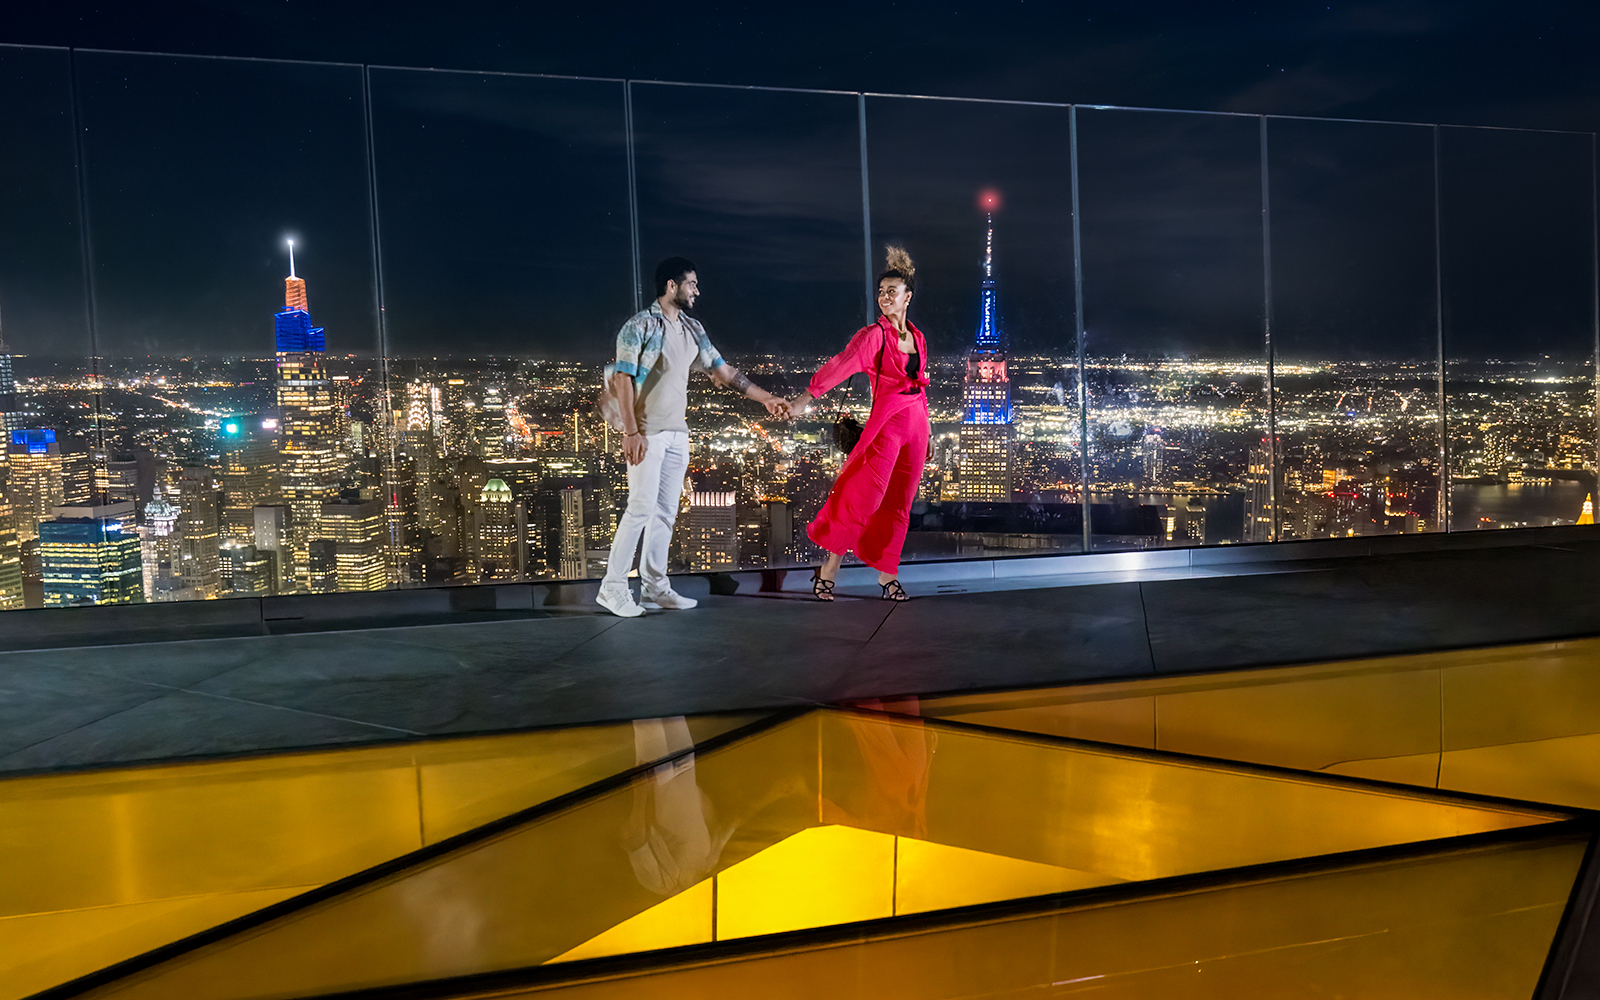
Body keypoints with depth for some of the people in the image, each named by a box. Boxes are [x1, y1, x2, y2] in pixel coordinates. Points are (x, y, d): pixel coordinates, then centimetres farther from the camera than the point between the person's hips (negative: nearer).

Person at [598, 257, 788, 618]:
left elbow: (722, 371, 18)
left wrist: (766, 398, 14)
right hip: (647, 433, -7)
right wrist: (631, 432, -21)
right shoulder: (639, 327, -7)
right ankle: (613, 586, -3)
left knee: (666, 511, 8)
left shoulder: (693, 329, 14)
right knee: (641, 507, -11)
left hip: (677, 433, 7)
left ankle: (654, 585, 15)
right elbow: (623, 380, -12)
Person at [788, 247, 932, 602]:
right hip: (886, 425, -5)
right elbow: (841, 363, -19)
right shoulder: (873, 335, -5)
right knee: (863, 496, -9)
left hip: (915, 428, 6)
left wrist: (927, 431, 21)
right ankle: (829, 568, 1)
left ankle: (887, 574, 16)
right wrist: (807, 395, -30)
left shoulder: (917, 337, 13)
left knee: (899, 503, 8)